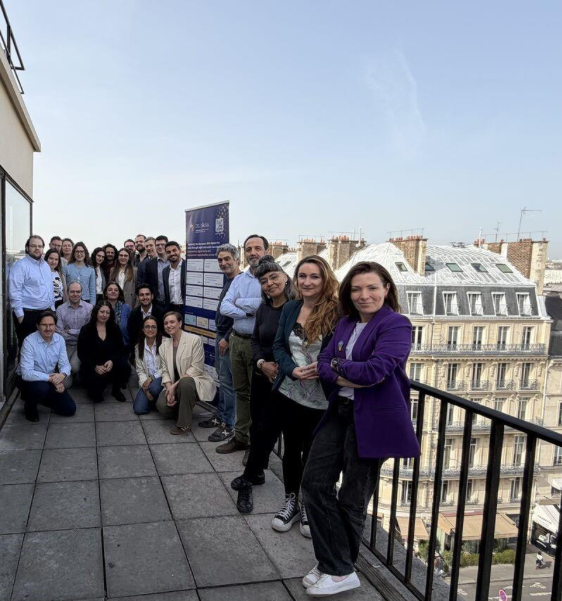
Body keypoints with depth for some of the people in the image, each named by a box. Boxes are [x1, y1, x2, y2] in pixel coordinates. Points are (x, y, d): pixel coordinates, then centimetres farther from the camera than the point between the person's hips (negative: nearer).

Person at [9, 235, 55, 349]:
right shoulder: (20, 265, -10)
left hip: (45, 313, 7)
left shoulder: (46, 265, 15)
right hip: (27, 314, -7)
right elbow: (14, 292, -15)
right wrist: (20, 314, -18)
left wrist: (52, 308, 18)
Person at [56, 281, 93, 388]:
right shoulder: (60, 309, -4)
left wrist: (71, 331, -8)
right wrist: (80, 334, -15)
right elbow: (60, 334, -9)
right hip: (67, 346, 1)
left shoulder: (89, 308, -6)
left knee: (74, 365, -29)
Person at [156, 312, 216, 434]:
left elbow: (196, 368, -15)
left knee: (185, 382, -38)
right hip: (174, 386, 5)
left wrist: (175, 385, -20)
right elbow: (165, 371, 2)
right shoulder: (164, 346, 6)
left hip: (195, 381, -5)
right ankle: (183, 411, 15)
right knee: (162, 405, -22)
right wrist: (169, 388, -18)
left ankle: (184, 424, -20)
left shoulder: (194, 340, -11)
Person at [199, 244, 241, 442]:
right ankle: (220, 416, 28)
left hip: (229, 338, -9)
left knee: (227, 381, -4)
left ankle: (228, 425, 6)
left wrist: (227, 338, -18)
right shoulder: (228, 281, 13)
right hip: (220, 335, 9)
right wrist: (220, 336, 18)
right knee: (222, 379, 16)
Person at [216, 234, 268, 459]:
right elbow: (224, 307, 1)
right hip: (237, 341, 6)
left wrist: (239, 302, -10)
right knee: (241, 391, 16)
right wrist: (250, 311, -16)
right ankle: (240, 437, 30)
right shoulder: (238, 279, 10)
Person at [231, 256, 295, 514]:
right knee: (257, 428, 14)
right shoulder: (264, 308, 5)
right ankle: (257, 472, 34)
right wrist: (262, 363, -12)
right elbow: (255, 341, 6)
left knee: (265, 430, 0)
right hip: (261, 376, 6)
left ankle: (247, 479, 18)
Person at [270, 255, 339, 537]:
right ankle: (290, 501, 36)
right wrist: (293, 370, -13)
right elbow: (279, 346, 4)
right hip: (291, 393, 4)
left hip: (321, 399, -4)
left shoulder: (336, 312, -13)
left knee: (312, 453, 12)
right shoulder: (290, 308, 2)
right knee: (291, 449, 17)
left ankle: (308, 506, 34)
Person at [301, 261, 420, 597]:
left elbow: (376, 370, -25)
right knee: (315, 483, 7)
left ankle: (340, 571, 28)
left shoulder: (396, 325, -12)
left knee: (353, 497, 7)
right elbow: (325, 364, 3)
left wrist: (339, 365, -9)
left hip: (373, 419, -7)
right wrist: (349, 378, -17)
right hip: (339, 412, 8)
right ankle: (335, 566, 21)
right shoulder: (346, 324, 11)